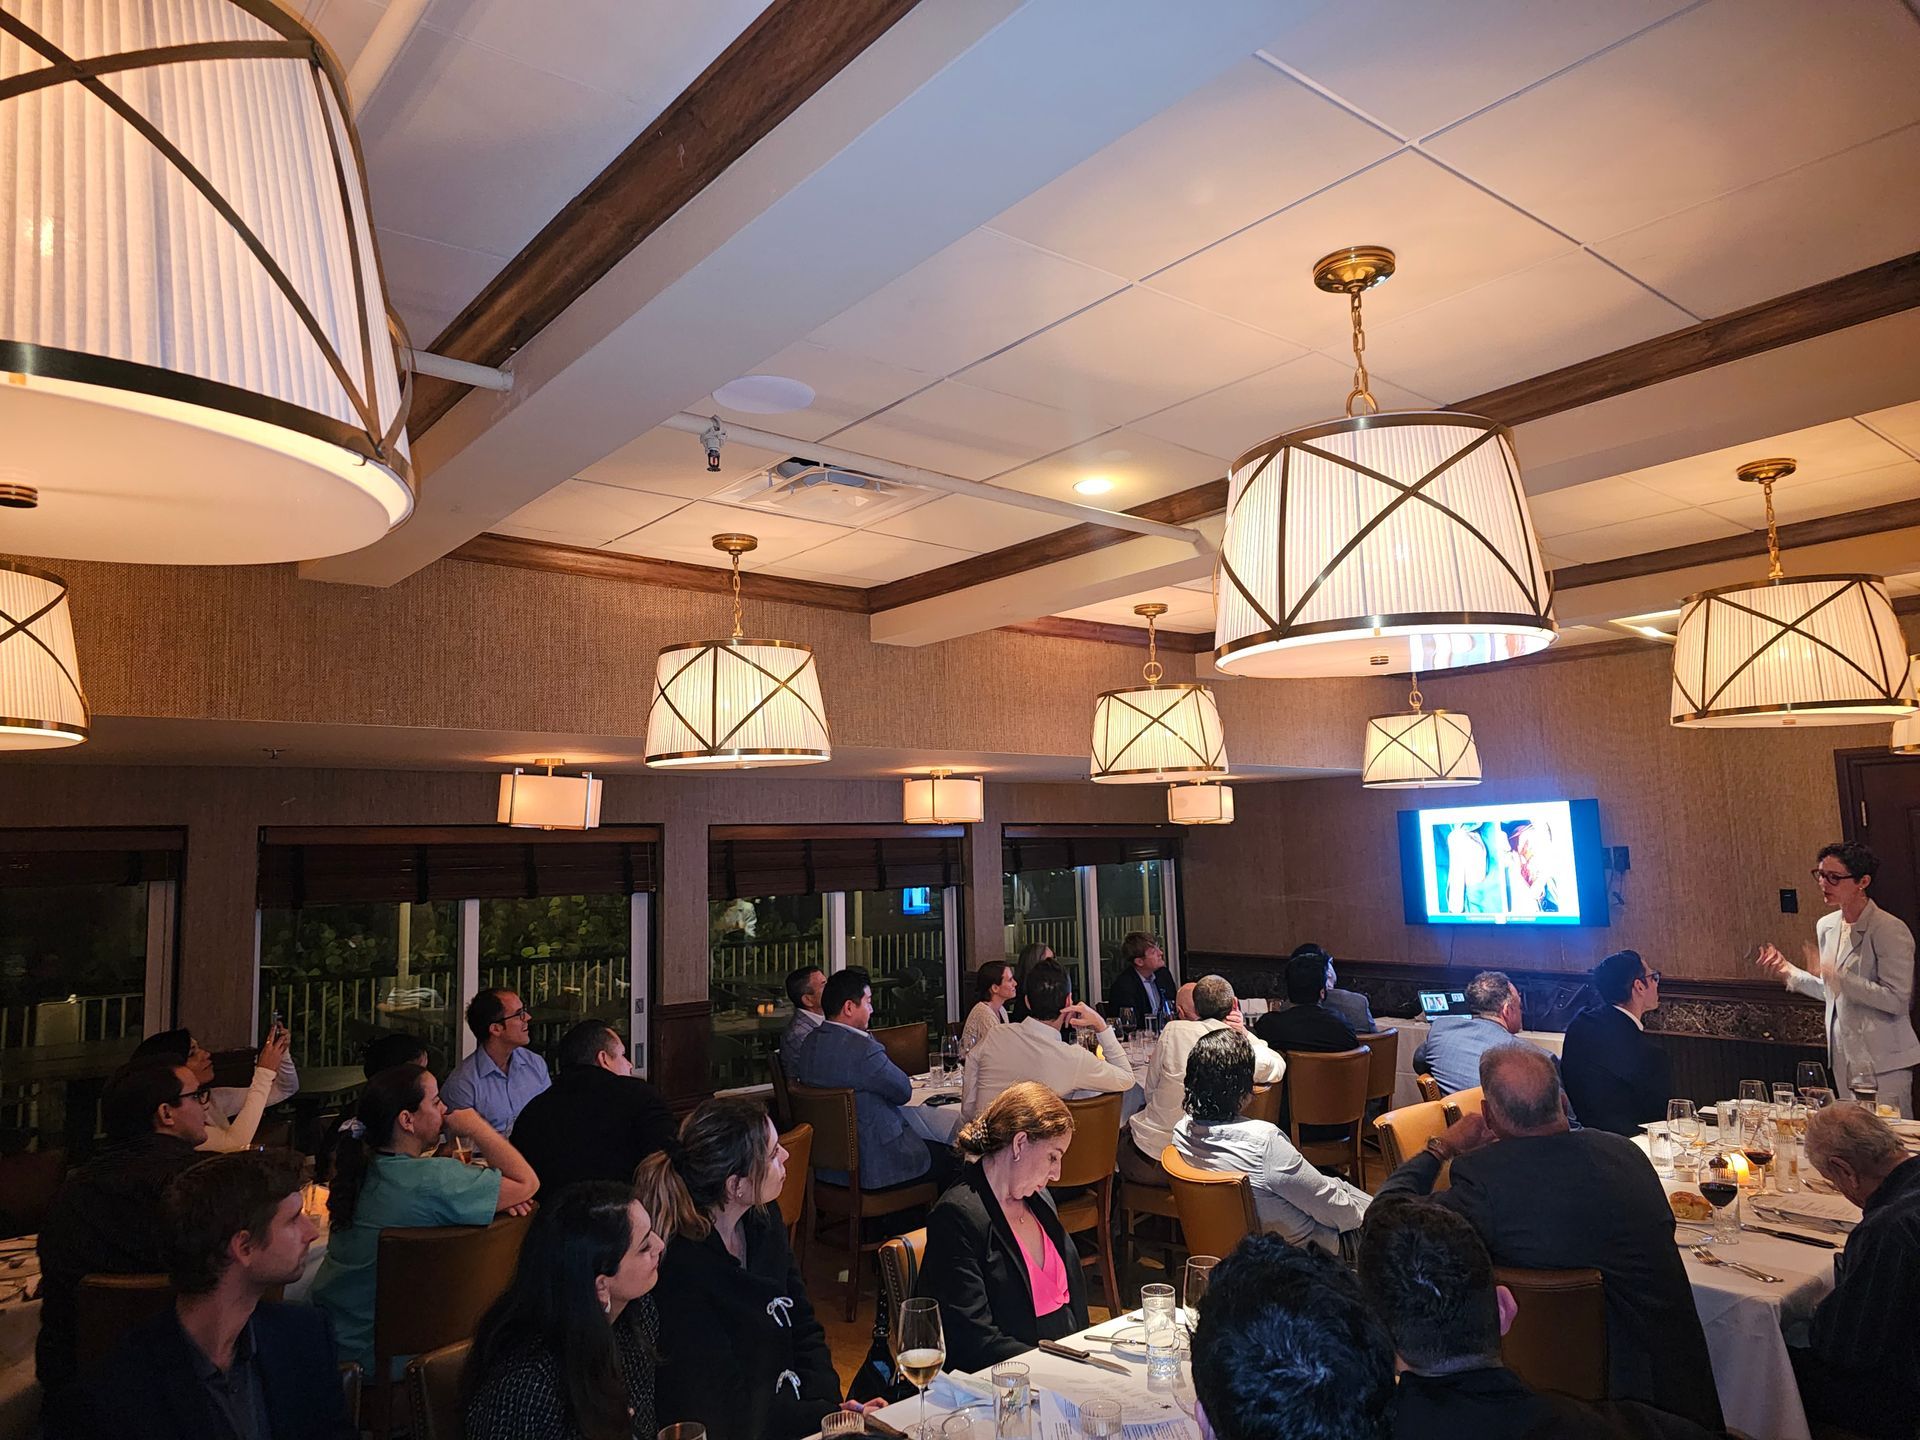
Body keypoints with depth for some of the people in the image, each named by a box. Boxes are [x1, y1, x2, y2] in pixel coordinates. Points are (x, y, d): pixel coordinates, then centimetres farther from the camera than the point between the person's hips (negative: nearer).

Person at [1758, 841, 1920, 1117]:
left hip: (1882, 1062, -7)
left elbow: (1896, 999, -20)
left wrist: (1835, 975, -25)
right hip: (1844, 1058, 7)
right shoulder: (1826, 926, 9)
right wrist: (1788, 971, 10)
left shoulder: (1891, 930, -14)